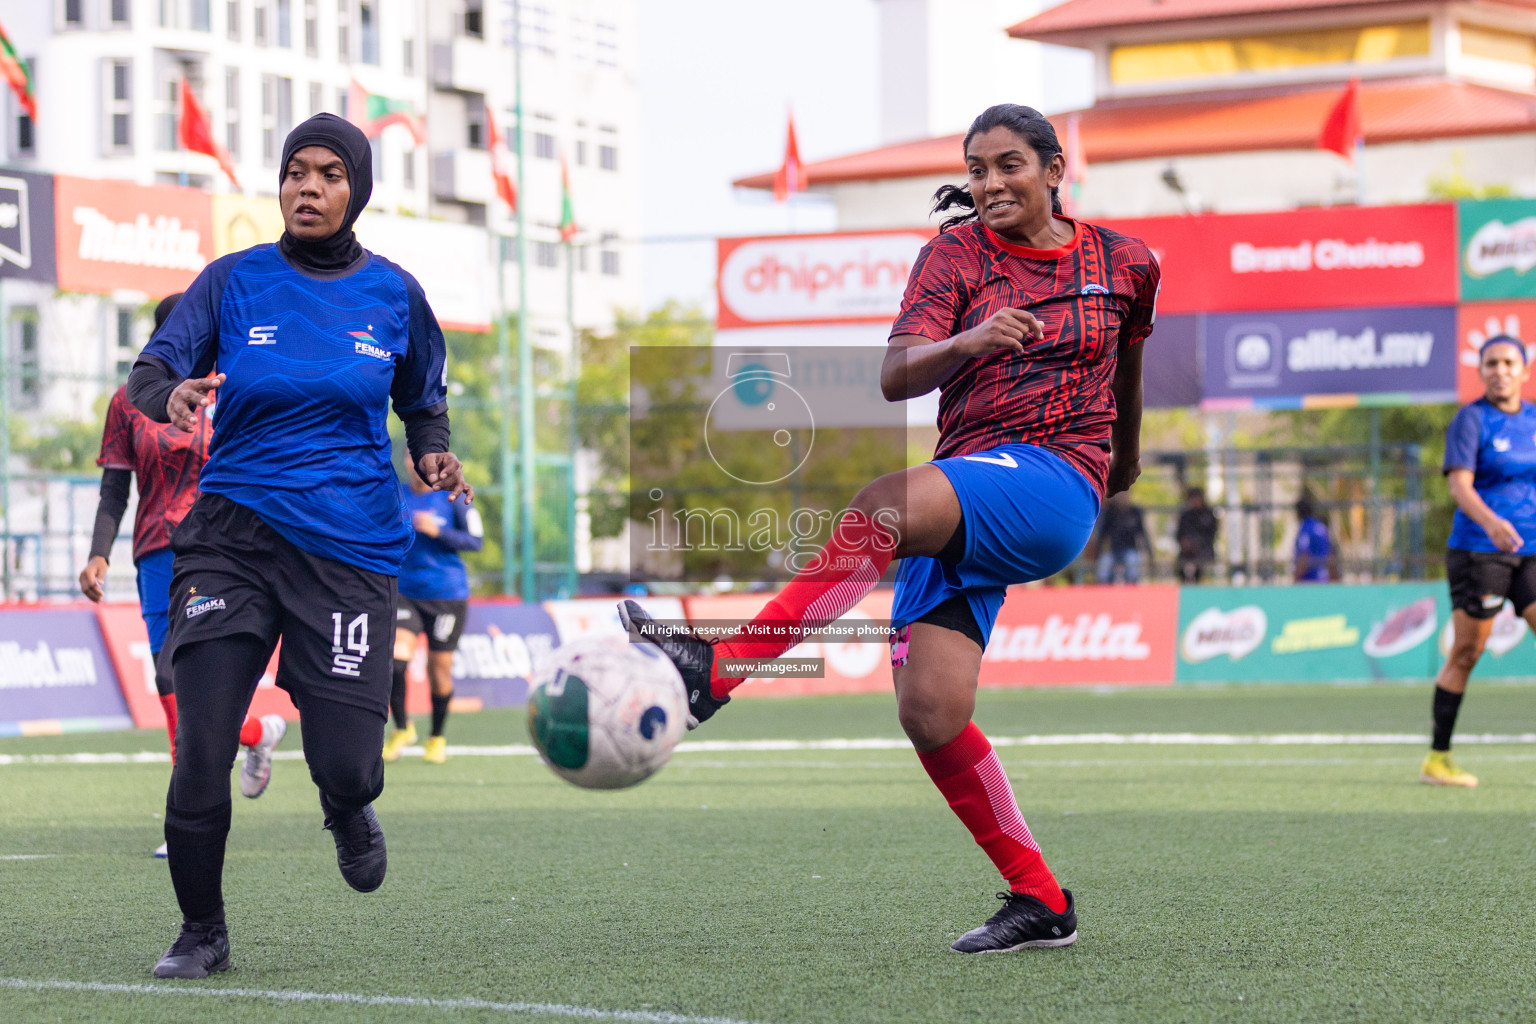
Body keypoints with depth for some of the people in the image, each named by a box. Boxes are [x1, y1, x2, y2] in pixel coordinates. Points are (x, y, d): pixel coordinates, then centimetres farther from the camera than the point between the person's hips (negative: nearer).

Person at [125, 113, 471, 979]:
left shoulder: (393, 293, 7)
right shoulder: (235, 281, 3)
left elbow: (423, 400, 20)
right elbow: (150, 372, -4)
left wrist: (434, 453, -1)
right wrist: (168, 396, -27)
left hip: (351, 543, 0)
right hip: (234, 530, 0)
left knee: (347, 766, -8)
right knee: (201, 750, -11)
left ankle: (350, 814, 32)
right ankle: (203, 932, 10)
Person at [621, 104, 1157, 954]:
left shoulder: (1123, 263, 10)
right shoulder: (957, 253, 7)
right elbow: (895, 378, -8)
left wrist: (1128, 453, 46)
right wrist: (969, 341, -28)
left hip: (1055, 483, -3)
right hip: (966, 512, 3)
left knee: (886, 505, -34)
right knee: (928, 710, -13)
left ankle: (716, 669, -40)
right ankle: (1038, 905, 1)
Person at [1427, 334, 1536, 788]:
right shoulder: (1471, 419, -6)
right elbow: (1459, 483, -18)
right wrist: (1490, 522, -35)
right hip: (1478, 549, -5)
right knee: (1465, 654, -2)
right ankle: (1436, 758, 7)